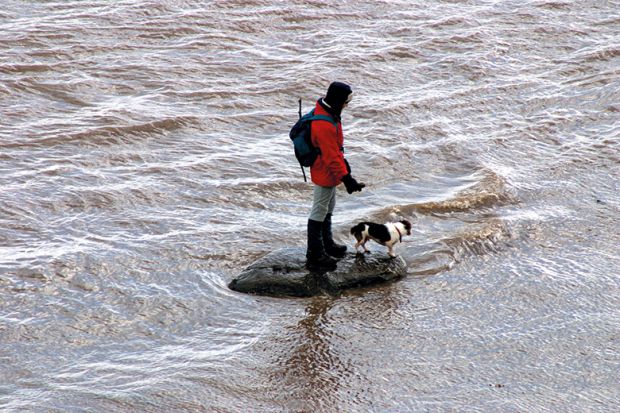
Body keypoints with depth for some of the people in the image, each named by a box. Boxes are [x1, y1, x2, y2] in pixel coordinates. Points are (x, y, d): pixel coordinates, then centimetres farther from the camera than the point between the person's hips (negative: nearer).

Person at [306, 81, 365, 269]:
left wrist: (343, 161, 23)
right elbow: (331, 157, -30)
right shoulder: (324, 126, -33)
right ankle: (314, 255, 10)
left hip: (328, 171, 10)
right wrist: (346, 178, -26)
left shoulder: (325, 112, 0)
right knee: (319, 213, 0)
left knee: (328, 209, 25)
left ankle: (327, 244, 41)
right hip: (325, 174, -10)